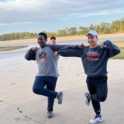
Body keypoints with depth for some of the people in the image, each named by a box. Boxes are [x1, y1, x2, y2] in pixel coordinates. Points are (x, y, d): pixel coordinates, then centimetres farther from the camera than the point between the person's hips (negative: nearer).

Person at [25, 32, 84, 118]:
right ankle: (57, 94, -2)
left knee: (51, 94, 8)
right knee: (36, 89, -19)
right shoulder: (36, 52, 15)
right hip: (40, 76, 5)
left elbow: (65, 47, -11)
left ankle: (50, 110, 35)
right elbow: (27, 57, 13)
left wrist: (77, 47, -22)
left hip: (52, 75, -4)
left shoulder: (51, 47, -3)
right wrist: (32, 49, -5)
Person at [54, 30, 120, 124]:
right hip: (90, 79, 3)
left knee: (102, 98, -19)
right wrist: (59, 52, 12)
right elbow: (71, 52, 9)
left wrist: (106, 43, -27)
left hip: (101, 79, -3)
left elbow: (117, 50, -20)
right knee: (94, 99, 13)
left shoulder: (104, 50, -7)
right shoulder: (84, 50, 3)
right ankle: (98, 116, 33)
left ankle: (89, 96, 13)